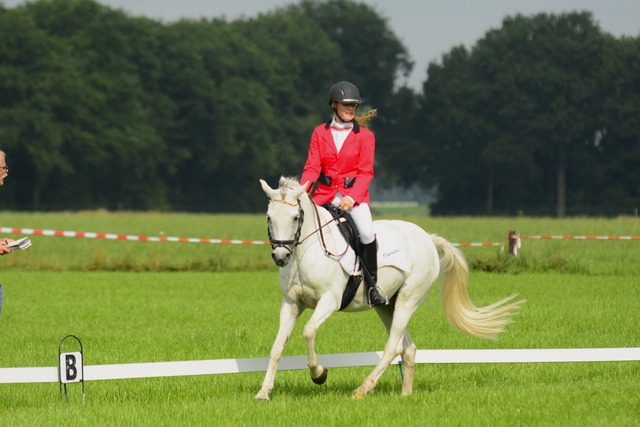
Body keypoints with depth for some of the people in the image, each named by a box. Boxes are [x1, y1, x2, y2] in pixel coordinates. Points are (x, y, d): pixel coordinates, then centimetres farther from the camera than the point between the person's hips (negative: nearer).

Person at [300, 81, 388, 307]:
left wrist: (352, 197, -19)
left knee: (367, 232, -28)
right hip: (325, 193, 3)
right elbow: (312, 167, 1)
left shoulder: (365, 136, 1)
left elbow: (365, 172, -4)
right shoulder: (320, 133, 7)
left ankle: (372, 283, -9)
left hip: (354, 194, -2)